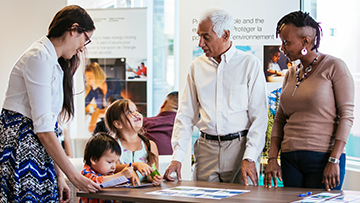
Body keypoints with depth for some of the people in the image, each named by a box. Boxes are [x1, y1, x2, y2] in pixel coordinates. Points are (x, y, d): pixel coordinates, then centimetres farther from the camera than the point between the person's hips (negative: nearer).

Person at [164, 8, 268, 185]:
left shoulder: (250, 64, -1)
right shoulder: (197, 66, 10)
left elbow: (259, 117, -5)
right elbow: (186, 115, 10)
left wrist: (249, 158, -15)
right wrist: (177, 157, -1)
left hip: (240, 146, -3)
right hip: (206, 149, 3)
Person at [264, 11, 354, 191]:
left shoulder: (334, 67, -5)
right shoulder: (291, 74, 13)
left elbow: (346, 116, -9)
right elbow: (280, 119, 13)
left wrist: (334, 161, -16)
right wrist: (272, 159, 2)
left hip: (323, 156, -5)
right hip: (290, 159, 5)